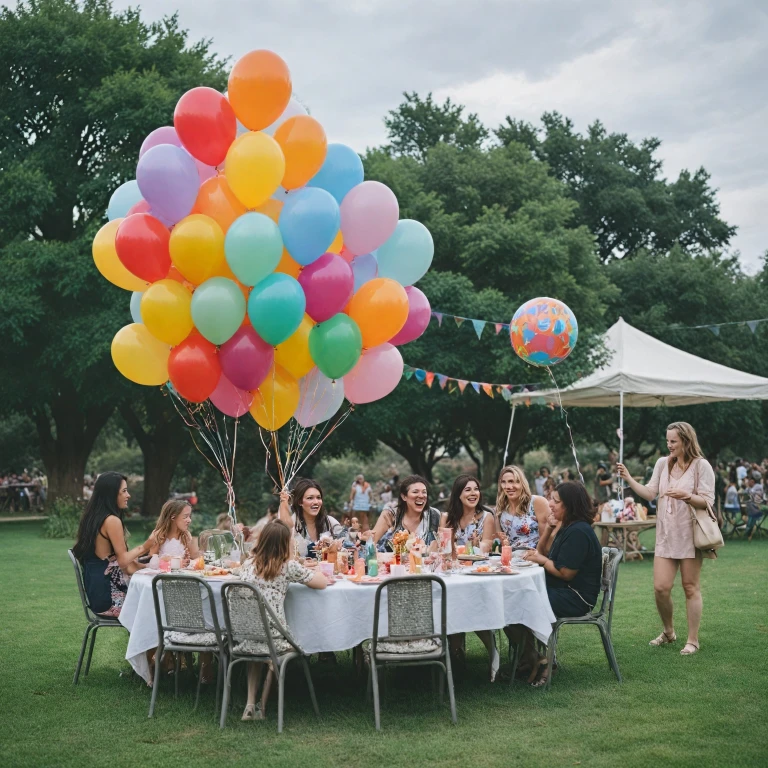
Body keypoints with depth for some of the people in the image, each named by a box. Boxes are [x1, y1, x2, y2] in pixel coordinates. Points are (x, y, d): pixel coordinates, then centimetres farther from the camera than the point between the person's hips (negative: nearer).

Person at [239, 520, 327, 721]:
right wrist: (307, 573, 22)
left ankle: (250, 704, 25)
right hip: (274, 640, -4)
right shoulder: (288, 566, -5)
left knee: (255, 652, 37)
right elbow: (322, 583, 2)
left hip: (245, 641, 4)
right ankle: (262, 706, 29)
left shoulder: (248, 563, 8)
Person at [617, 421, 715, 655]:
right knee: (660, 588, -1)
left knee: (691, 588, 3)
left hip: (690, 536, -4)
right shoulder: (663, 463, 7)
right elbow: (649, 493, 5)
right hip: (666, 535, 4)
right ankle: (668, 632, 22)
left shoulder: (701, 465, -7)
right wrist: (629, 479, -5)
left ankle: (693, 640, 14)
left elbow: (708, 501, -10)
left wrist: (685, 495, -26)